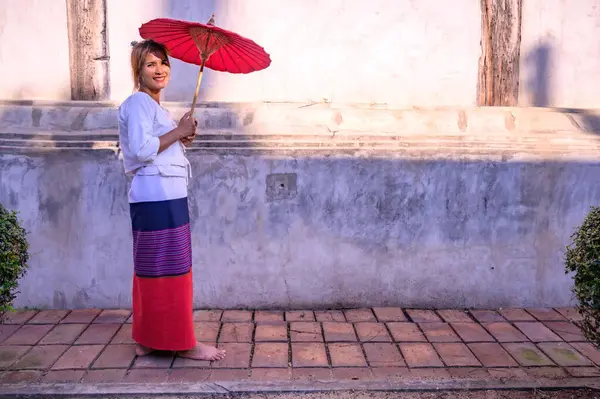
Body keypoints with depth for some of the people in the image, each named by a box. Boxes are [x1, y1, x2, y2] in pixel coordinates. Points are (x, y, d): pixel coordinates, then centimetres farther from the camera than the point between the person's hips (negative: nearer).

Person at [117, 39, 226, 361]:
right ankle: (183, 342, 3)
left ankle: (148, 340, 21)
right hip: (159, 197, -10)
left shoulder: (152, 106, 21)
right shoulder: (139, 102, -9)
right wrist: (178, 131, -13)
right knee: (170, 269, -5)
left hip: (164, 196, 10)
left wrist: (181, 140, 10)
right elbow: (141, 149, -22)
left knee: (153, 270, 13)